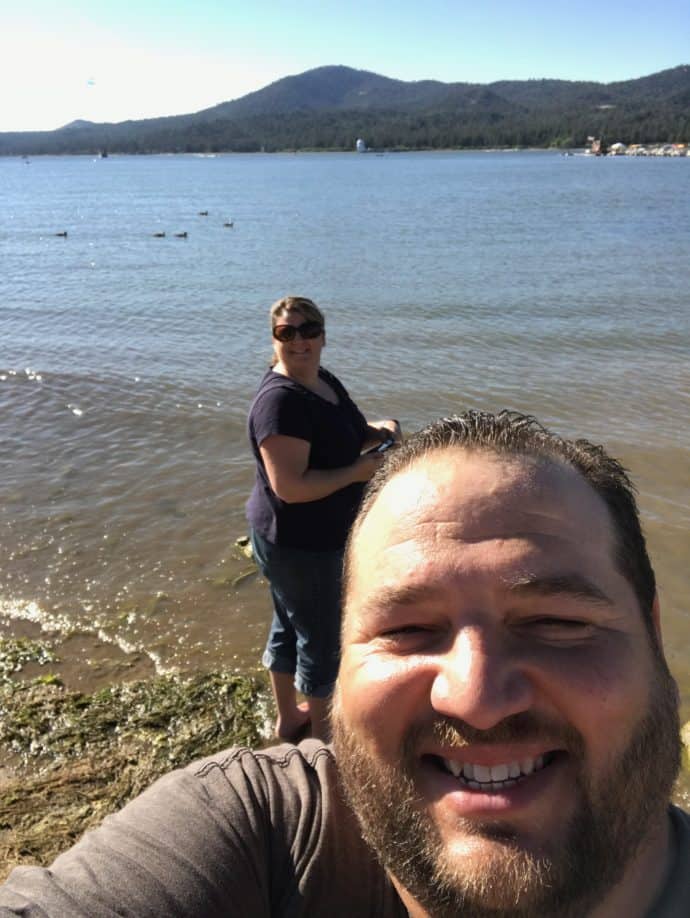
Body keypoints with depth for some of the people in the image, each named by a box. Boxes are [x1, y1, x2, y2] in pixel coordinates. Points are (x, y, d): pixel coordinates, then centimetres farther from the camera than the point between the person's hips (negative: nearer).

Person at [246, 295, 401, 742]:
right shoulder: (281, 400, -26)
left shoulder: (325, 381, 3)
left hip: (317, 537, 10)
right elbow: (290, 486, -31)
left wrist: (378, 430, -3)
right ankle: (323, 732, 30)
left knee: (290, 625, 24)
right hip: (298, 544, -10)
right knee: (322, 638, 8)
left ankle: (288, 717, 45)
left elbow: (346, 436, 18)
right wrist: (358, 471, -23)